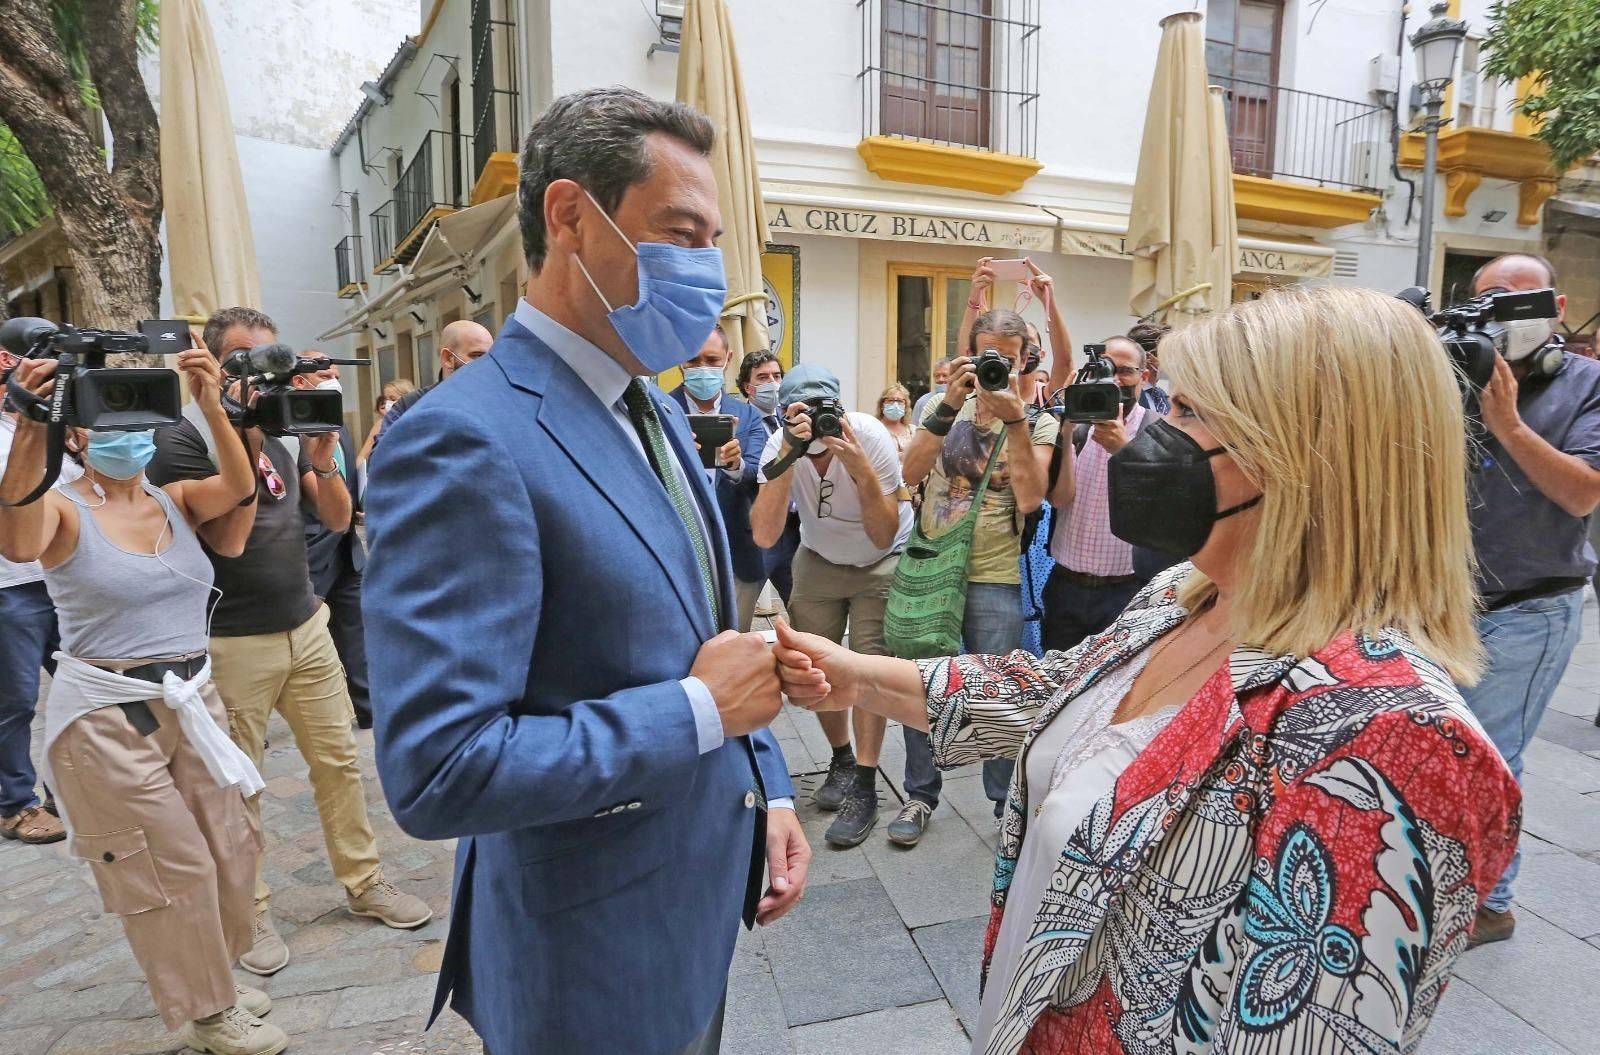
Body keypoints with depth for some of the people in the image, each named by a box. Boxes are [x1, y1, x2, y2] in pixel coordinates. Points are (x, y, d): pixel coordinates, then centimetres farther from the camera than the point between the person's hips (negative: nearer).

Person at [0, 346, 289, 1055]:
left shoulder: (177, 501, 5)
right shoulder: (63, 510, -8)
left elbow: (236, 487, -15)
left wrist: (213, 409, -29)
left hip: (193, 698, 5)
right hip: (107, 714, -5)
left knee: (228, 849, 12)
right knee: (172, 866, 4)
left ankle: (211, 975, 38)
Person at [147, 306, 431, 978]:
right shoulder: (183, 442, -8)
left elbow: (337, 520, 4)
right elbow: (227, 539, -18)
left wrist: (323, 459, -14)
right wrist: (245, 442, -20)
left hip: (306, 626, 5)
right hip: (233, 643, -5)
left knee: (339, 760, 10)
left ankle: (363, 882, 23)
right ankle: (249, 911, 21)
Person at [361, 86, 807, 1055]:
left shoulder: (659, 412, 4)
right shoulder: (466, 441, -24)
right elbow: (438, 775, -29)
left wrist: (769, 790, 6)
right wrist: (701, 710, -23)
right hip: (597, 962, -7)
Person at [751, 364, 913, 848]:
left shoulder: (871, 437, -27)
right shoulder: (780, 444, -22)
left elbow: (883, 538, -27)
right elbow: (764, 536, -34)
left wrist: (860, 469, -41)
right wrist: (787, 457, -44)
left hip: (880, 564, -3)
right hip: (818, 562, 3)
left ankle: (863, 789, 4)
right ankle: (842, 759, 31)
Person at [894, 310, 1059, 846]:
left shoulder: (1039, 424, 0)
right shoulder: (945, 408, 6)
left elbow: (1029, 499, -16)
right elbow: (912, 473, -11)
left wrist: (1015, 418, -21)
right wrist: (950, 405, -19)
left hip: (995, 578, -2)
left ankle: (1009, 803, 25)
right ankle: (921, 795, 30)